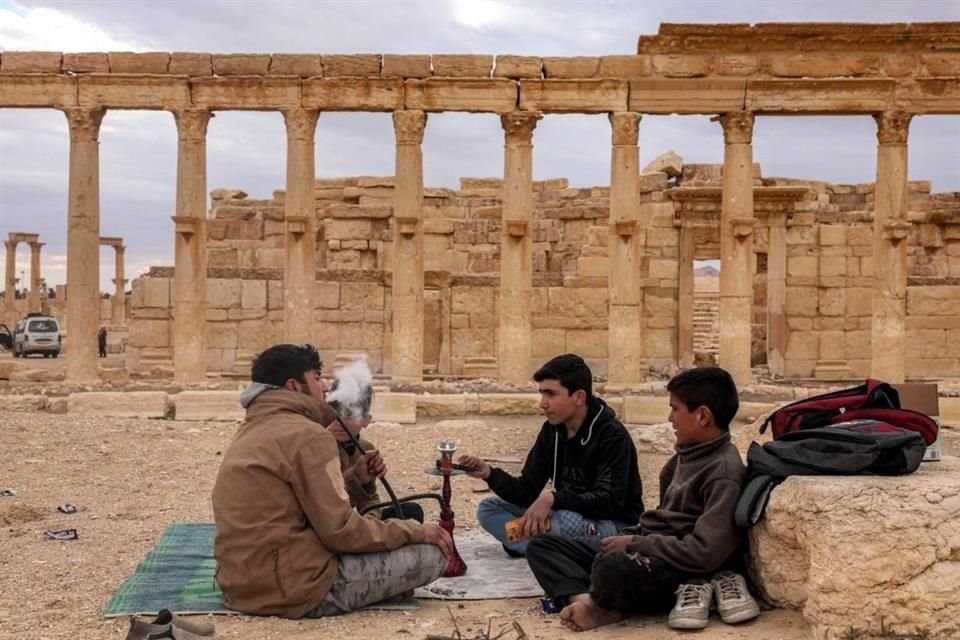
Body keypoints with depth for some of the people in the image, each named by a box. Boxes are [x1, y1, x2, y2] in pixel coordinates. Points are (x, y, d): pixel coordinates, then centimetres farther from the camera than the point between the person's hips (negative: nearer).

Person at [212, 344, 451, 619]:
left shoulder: (251, 432, 16)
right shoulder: (305, 435, -14)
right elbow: (340, 530, -16)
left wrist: (354, 475, 10)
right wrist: (416, 532, -6)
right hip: (295, 588, -10)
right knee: (431, 554, -7)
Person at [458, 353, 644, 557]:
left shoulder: (612, 436, -19)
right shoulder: (552, 430, 1)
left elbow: (609, 503, -28)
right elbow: (527, 492, 0)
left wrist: (553, 498, -38)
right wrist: (490, 474, -18)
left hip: (615, 525, -8)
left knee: (567, 521, -40)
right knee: (489, 508, -3)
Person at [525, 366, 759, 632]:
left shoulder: (723, 471, -16)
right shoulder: (688, 454, 13)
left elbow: (706, 552, -24)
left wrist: (635, 544, -16)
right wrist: (633, 536, 6)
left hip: (678, 565, -10)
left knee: (612, 568, -43)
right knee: (541, 545, 0)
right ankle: (587, 599, -24)